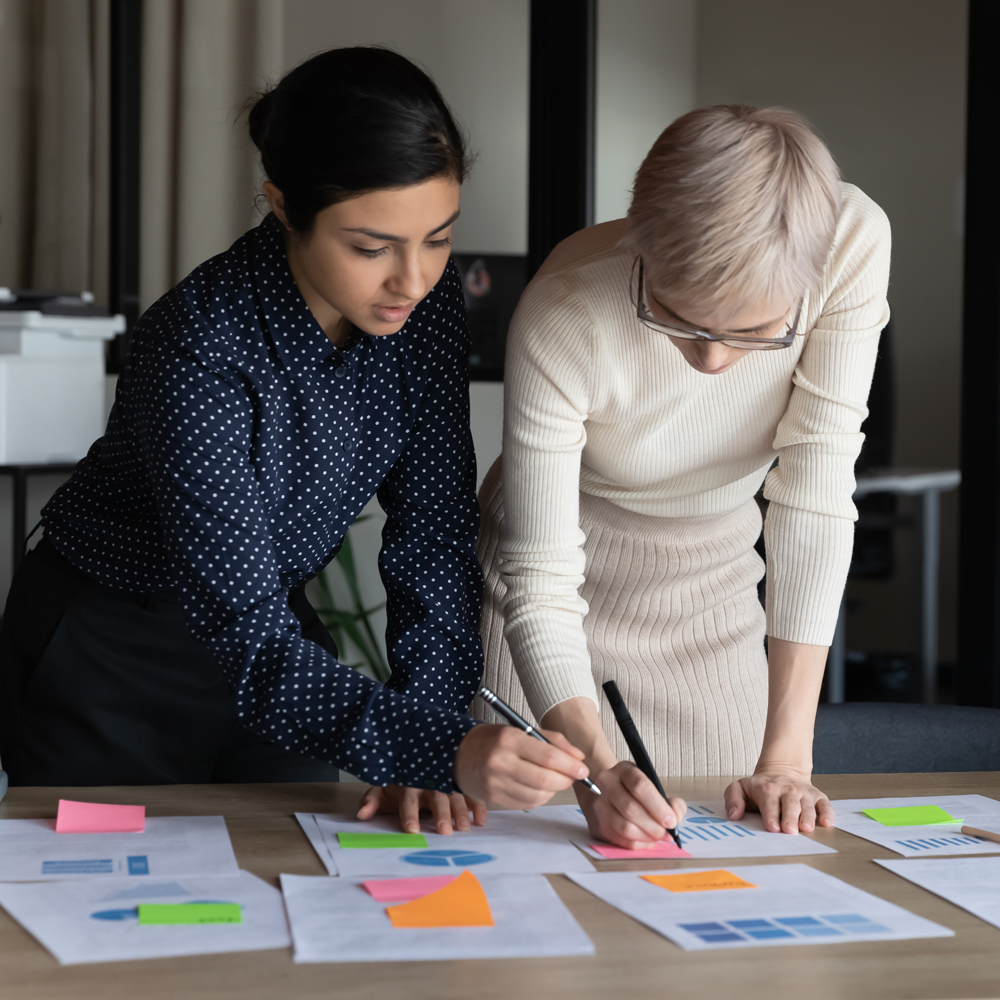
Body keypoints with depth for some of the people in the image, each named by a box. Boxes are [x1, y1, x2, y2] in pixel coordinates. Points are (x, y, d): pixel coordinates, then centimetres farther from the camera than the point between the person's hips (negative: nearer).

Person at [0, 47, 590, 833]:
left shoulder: (426, 299, -14)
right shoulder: (203, 349, -32)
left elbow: (434, 532, -11)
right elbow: (247, 636, -34)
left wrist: (435, 741, -20)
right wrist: (441, 752, -45)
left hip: (277, 624, 5)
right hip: (108, 655, -5)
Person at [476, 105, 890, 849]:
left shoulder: (851, 243, -27)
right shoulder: (563, 316, -33)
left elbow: (814, 496, -26)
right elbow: (539, 585, -29)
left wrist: (786, 756, -29)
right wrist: (597, 769, -45)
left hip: (714, 582, 2)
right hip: (571, 577, -2)